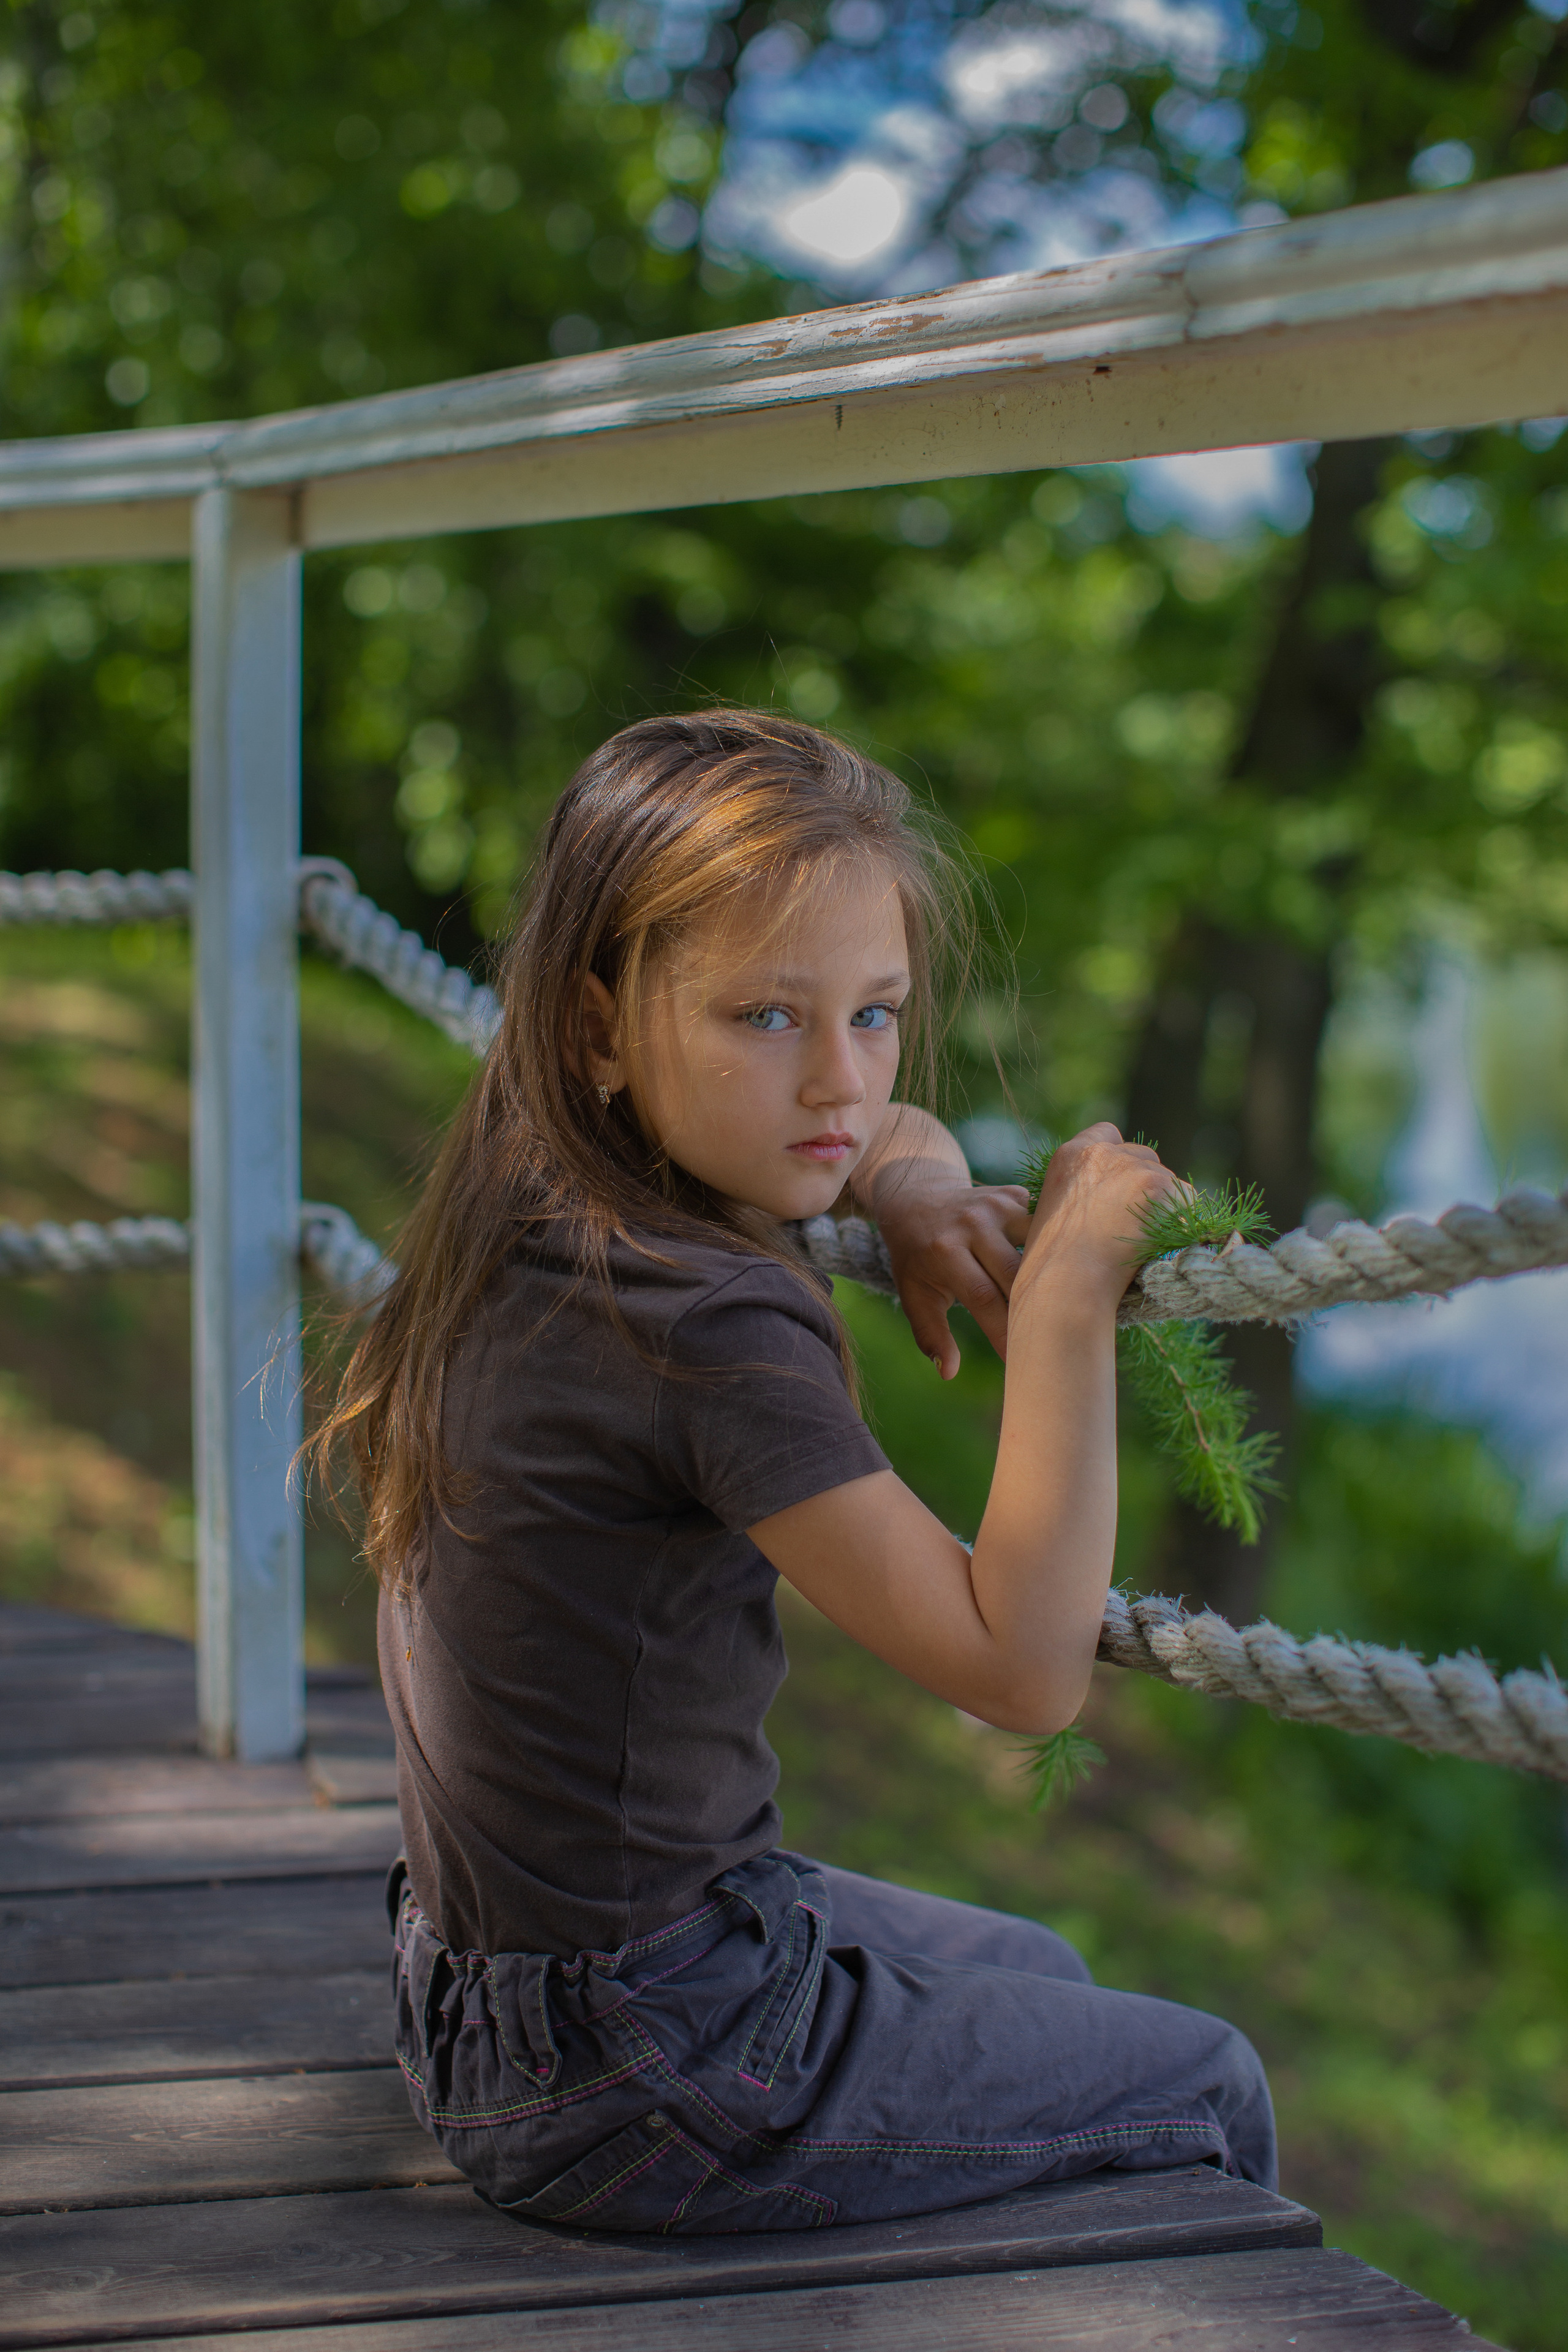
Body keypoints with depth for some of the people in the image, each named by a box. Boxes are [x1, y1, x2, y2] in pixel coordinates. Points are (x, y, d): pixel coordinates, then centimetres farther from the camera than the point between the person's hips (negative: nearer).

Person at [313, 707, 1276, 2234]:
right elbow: (1025, 1671, -30)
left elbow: (894, 1130, 20)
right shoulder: (702, 1329, -28)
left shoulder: (548, 1214, 0)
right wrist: (1065, 1294, -29)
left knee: (1034, 1972, 32)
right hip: (633, 2077, -9)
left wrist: (914, 1187, -3)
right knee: (1207, 2092, 11)